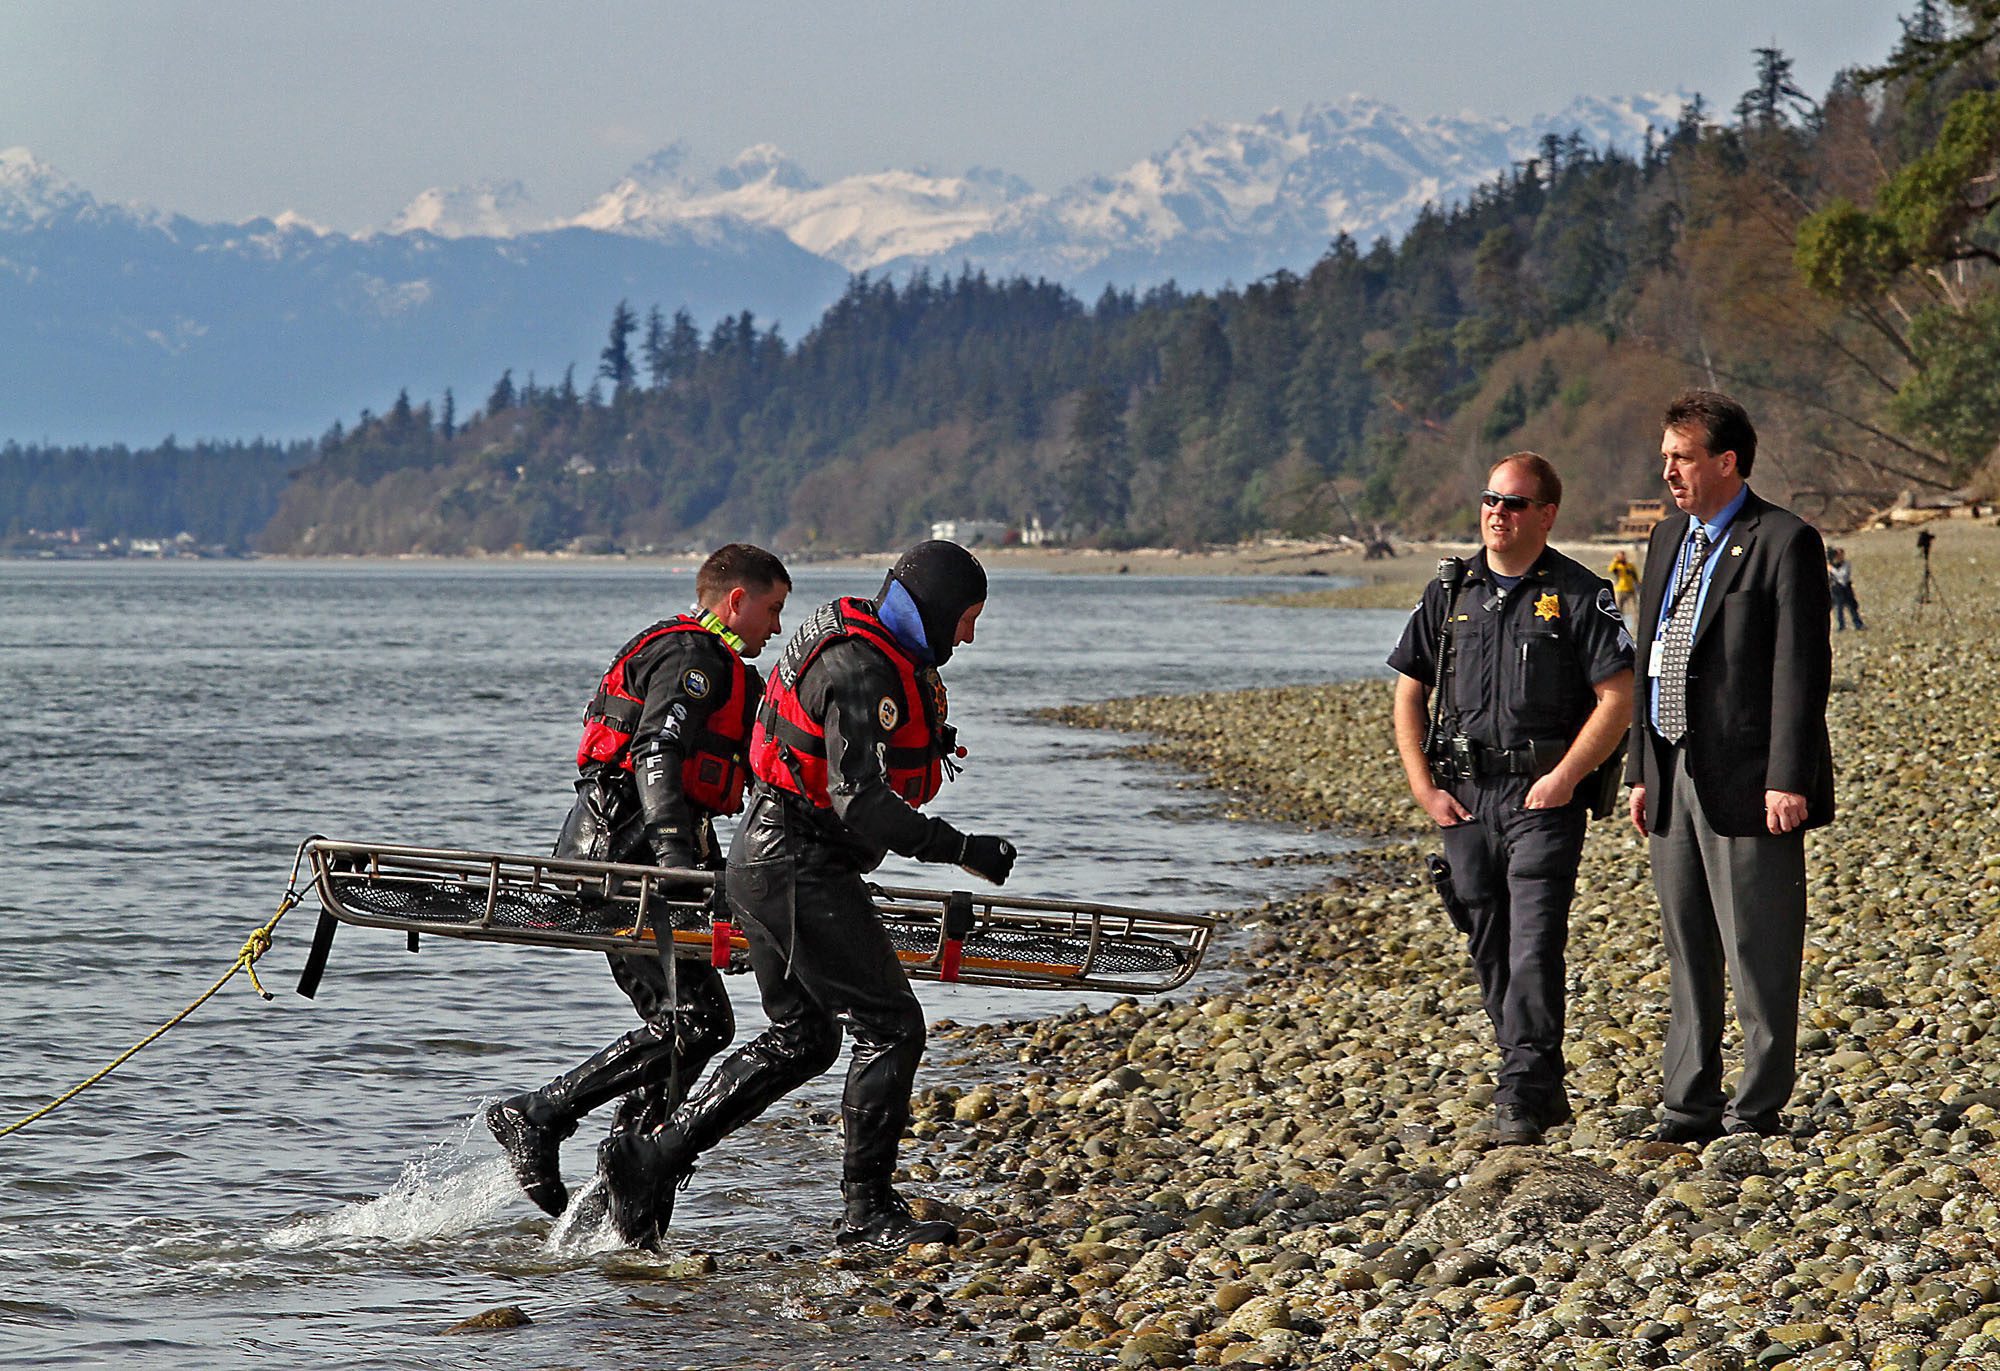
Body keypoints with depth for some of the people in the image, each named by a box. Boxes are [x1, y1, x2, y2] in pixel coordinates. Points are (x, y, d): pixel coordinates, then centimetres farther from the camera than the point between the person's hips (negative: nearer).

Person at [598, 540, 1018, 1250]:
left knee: (800, 1038, 17)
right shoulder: (861, 671, -19)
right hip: (797, 866, -11)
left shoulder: (879, 656, 14)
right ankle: (867, 1210, -2)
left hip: (765, 857, 11)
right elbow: (862, 803, -26)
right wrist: (961, 849, -23)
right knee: (891, 1026, -7)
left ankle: (648, 1159, 16)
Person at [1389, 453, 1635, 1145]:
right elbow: (1410, 693, 14)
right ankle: (1543, 1087, 19)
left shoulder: (1579, 595, -2)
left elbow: (1617, 699, -7)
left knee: (1534, 945, -13)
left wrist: (1563, 778, -13)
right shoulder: (1449, 592, 11)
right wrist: (1425, 788, 4)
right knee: (1490, 950, 8)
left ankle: (1523, 1094, -12)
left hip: (1544, 797, -5)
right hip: (1465, 795, 5)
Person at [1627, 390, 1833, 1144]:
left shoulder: (1784, 543, -8)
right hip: (1676, 775, 8)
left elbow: (1801, 669, -13)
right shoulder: (1669, 539, 16)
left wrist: (1788, 781, -17)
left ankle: (1757, 1110, 4)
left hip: (1747, 783, -8)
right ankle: (1689, 1108, 16)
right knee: (1687, 952, 11)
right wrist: (1640, 769, 15)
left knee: (1758, 955, -2)